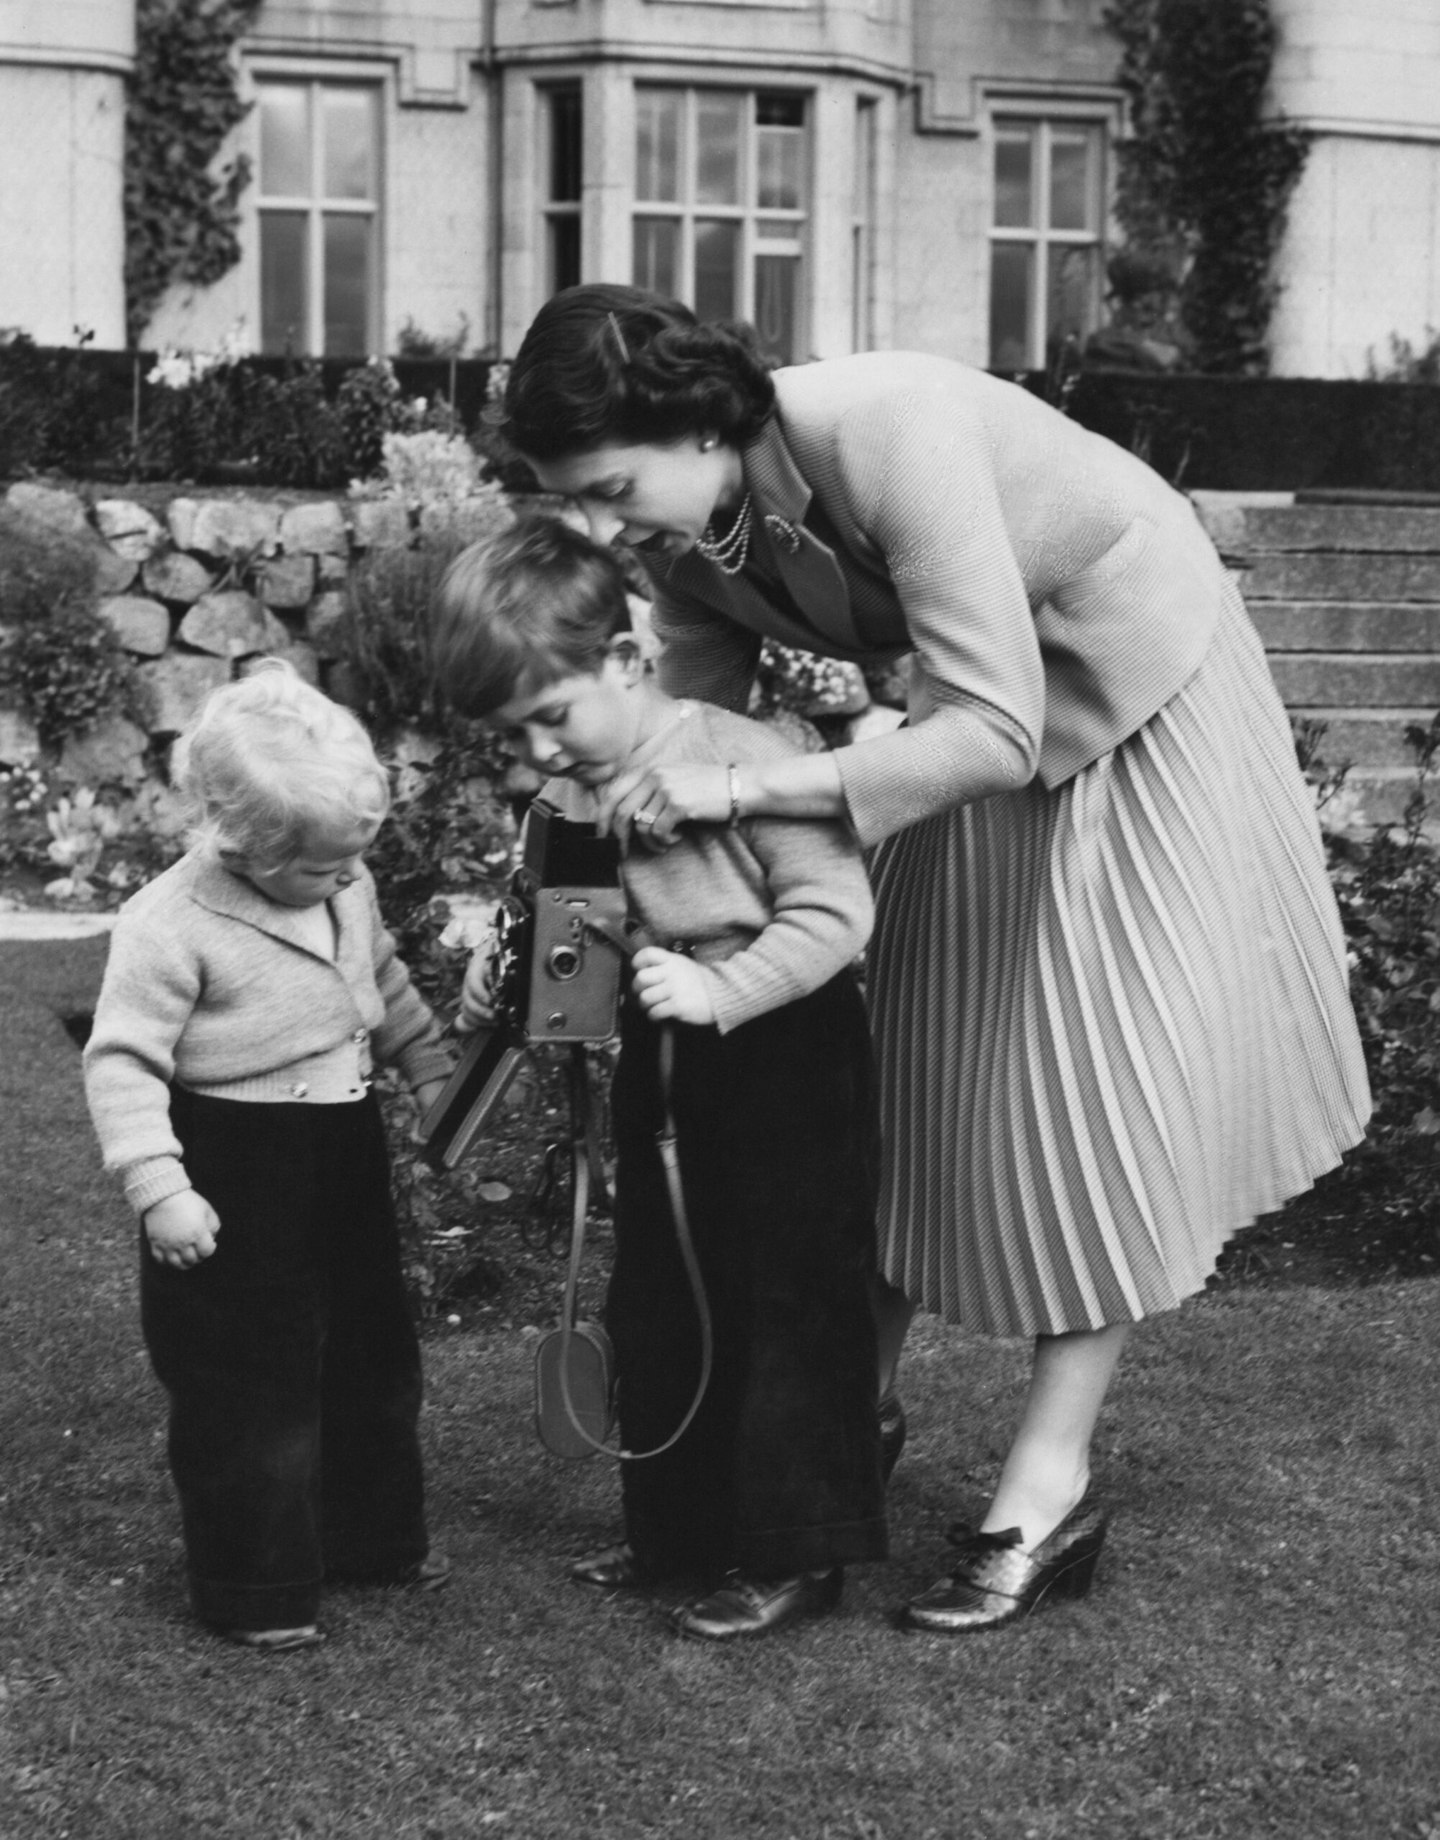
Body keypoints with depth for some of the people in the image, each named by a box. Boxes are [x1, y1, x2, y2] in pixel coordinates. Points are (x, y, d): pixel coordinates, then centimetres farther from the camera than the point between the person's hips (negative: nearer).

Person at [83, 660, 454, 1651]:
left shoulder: (346, 888, -1)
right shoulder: (171, 924, -23)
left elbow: (387, 984, 18)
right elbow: (123, 1061, -20)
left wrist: (434, 1072, 14)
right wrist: (159, 1188, -24)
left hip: (346, 1156, 7)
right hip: (235, 1176, -7)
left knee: (374, 1356, 19)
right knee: (247, 1384, 1)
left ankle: (376, 1535, 38)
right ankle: (258, 1592, 15)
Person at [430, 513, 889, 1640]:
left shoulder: (740, 759, -22)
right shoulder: (568, 791, 1)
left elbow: (835, 910, -23)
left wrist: (719, 990, -31)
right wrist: (506, 963, -2)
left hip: (783, 1060, -8)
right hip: (660, 1068, 8)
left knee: (790, 1311, 0)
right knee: (655, 1312, 16)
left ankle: (796, 1555, 10)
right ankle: (680, 1528, 31)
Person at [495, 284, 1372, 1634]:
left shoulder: (886, 435, -38)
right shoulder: (687, 533, -16)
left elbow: (992, 734, -40)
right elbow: (696, 727, -4)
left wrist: (744, 791, -44)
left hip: (1135, 691, -7)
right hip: (987, 701, 7)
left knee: (1102, 1078, -8)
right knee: (914, 1058, 4)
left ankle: (1048, 1488, -4)